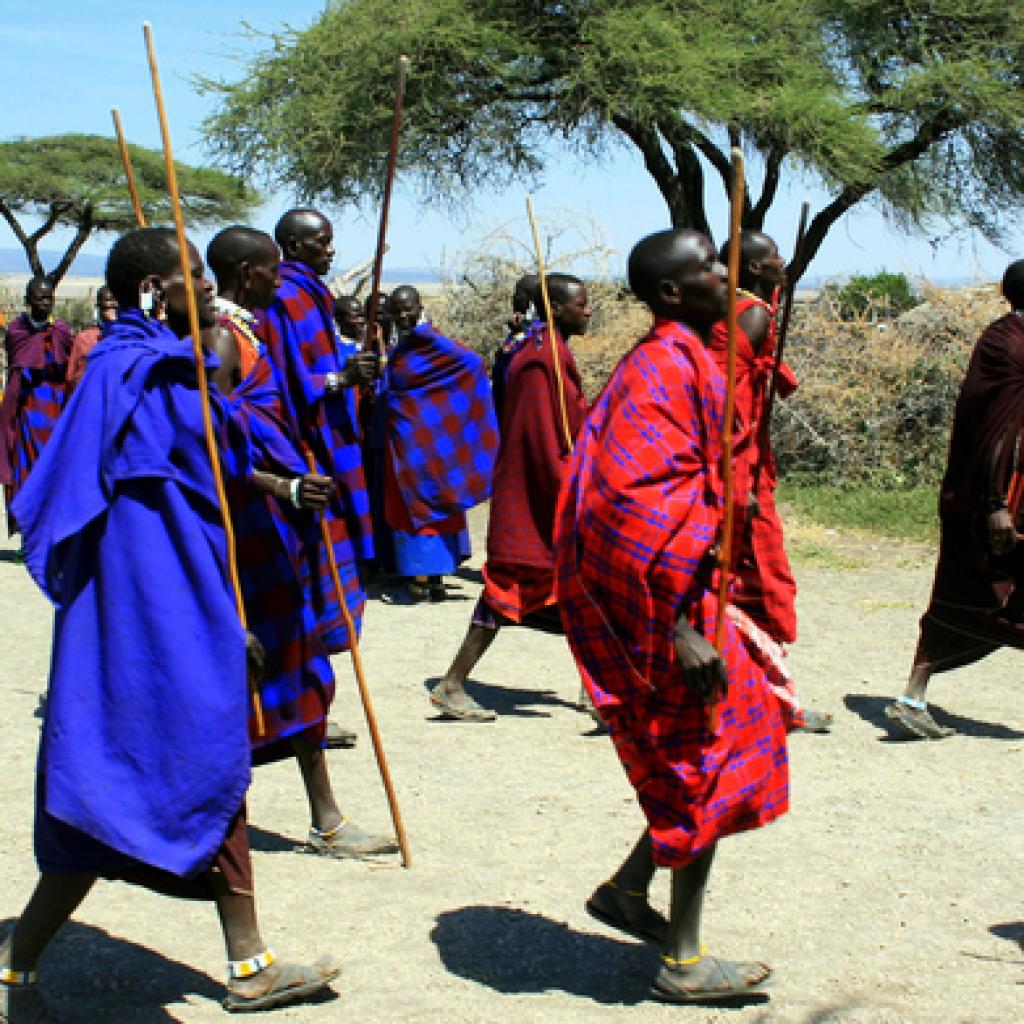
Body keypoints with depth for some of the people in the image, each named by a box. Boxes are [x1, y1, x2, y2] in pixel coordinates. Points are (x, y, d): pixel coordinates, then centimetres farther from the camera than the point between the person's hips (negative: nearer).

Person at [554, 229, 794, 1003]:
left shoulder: (682, 362, 13)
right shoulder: (666, 368, -19)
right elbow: (634, 506, -27)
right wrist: (680, 630, -27)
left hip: (683, 592, 10)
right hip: (660, 599, -10)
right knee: (707, 763, 1)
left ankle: (629, 889, 26)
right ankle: (684, 963, 14)